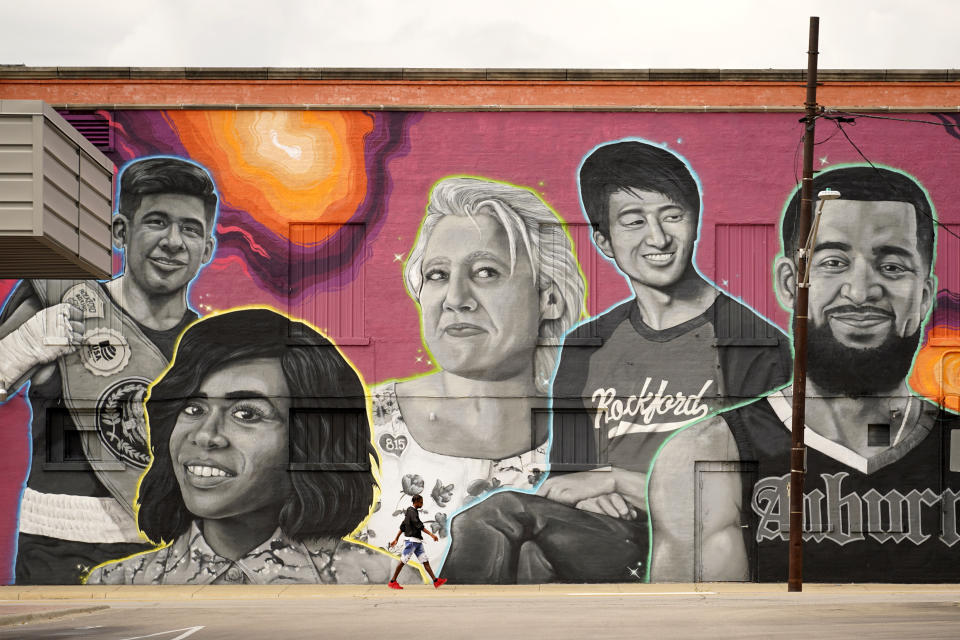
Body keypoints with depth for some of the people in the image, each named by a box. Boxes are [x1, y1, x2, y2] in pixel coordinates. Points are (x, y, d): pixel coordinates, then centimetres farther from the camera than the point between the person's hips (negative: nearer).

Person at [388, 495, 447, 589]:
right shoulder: (412, 511, -12)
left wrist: (396, 539, 23)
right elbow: (419, 525, -21)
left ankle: (435, 581, -3)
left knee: (425, 561, 2)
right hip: (411, 540, -10)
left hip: (417, 542, 10)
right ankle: (392, 582, 3)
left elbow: (402, 527, 21)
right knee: (403, 561, -4)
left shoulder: (412, 511, 18)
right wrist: (431, 535, -23)